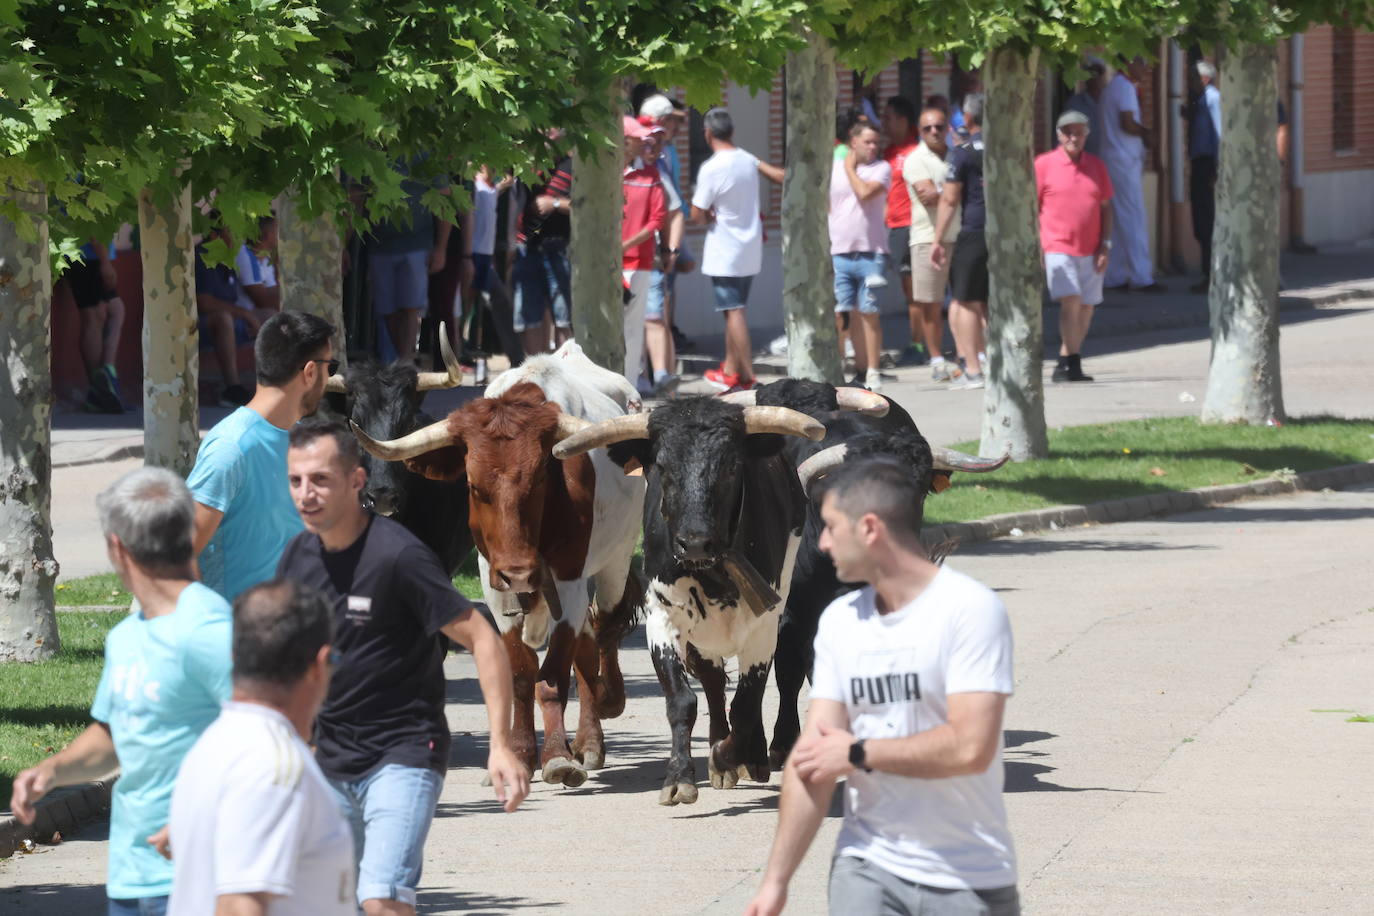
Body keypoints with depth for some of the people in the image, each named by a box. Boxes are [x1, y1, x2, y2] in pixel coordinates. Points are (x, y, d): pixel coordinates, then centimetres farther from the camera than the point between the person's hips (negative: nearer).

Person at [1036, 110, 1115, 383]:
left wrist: (1105, 245, 5)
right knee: (1071, 301, -17)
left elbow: (1106, 207, 14)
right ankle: (1072, 363, -14)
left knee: (1086, 308, 6)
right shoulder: (1044, 164, 0)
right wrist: (1034, 248, -4)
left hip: (1090, 251, 5)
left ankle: (1066, 364, 16)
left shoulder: (1096, 166, 11)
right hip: (1058, 248, -4)